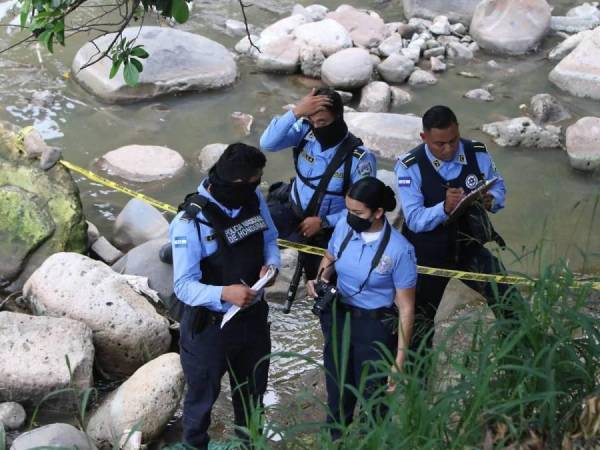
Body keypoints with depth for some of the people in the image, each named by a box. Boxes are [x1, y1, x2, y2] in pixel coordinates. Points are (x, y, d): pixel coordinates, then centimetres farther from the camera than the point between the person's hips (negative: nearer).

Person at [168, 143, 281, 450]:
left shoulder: (254, 199, -9)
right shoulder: (190, 221, -27)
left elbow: (269, 239, 8)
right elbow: (184, 286, -25)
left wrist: (271, 264, -14)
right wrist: (224, 293, -42)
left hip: (253, 315, 6)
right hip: (209, 325, -6)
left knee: (252, 388, 27)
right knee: (203, 393, 17)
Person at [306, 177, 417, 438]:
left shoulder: (399, 250, -23)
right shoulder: (343, 226, -10)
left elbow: (406, 307, -16)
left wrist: (401, 355, -16)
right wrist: (319, 281, -8)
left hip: (375, 327, -5)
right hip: (338, 318, 5)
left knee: (372, 395, 10)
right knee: (337, 390, 21)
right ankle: (334, 438, 42)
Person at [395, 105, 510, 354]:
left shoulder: (478, 153, -11)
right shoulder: (410, 167, -20)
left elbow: (498, 187, 5)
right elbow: (414, 219, -23)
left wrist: (491, 200, -19)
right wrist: (445, 208, -42)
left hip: (470, 247, 2)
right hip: (428, 255, -2)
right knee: (419, 323, 11)